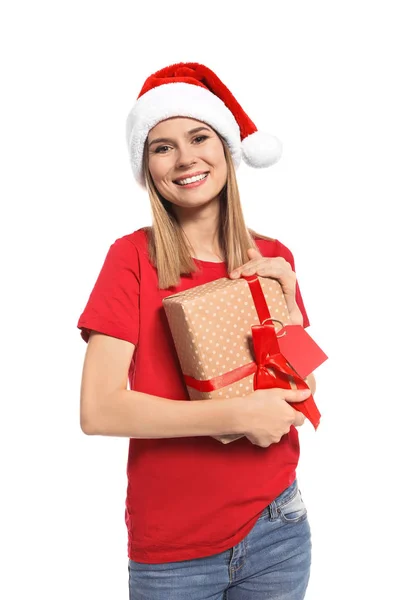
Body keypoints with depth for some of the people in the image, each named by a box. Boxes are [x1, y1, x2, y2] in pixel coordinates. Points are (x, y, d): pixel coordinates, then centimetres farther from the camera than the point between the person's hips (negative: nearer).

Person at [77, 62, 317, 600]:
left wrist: (287, 301, -10)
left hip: (276, 529, 3)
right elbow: (98, 410, -18)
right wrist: (238, 416, -20)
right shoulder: (133, 258, -9)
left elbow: (302, 399, 2)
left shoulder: (272, 259, 0)